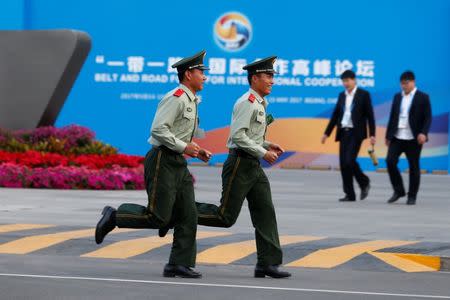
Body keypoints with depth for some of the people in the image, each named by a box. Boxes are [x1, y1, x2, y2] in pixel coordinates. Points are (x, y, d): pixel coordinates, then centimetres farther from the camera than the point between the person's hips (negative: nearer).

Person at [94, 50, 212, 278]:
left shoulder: (191, 101, 19)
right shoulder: (176, 98, -12)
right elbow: (158, 130, -21)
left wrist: (197, 151, 12)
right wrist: (183, 147, -18)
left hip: (178, 164, 10)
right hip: (162, 161, -10)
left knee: (187, 216, 2)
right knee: (157, 217, -12)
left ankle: (180, 264, 4)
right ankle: (113, 217, 5)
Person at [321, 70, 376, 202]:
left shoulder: (363, 94, -2)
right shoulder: (342, 95, 13)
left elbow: (370, 115, -4)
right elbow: (335, 115, 17)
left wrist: (372, 135, -10)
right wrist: (327, 133, 14)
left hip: (356, 133, -6)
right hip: (343, 132, 6)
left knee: (349, 161, -17)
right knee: (343, 163, 1)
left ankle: (364, 183, 7)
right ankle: (350, 194, 6)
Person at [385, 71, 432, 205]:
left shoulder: (423, 97, -1)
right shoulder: (397, 97, 12)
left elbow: (427, 118, -6)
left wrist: (423, 133, -20)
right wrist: (388, 135, 14)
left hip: (413, 139, -4)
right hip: (397, 137, 4)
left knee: (414, 167, 1)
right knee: (390, 161, -8)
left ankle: (412, 196, 10)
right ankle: (398, 191, 7)